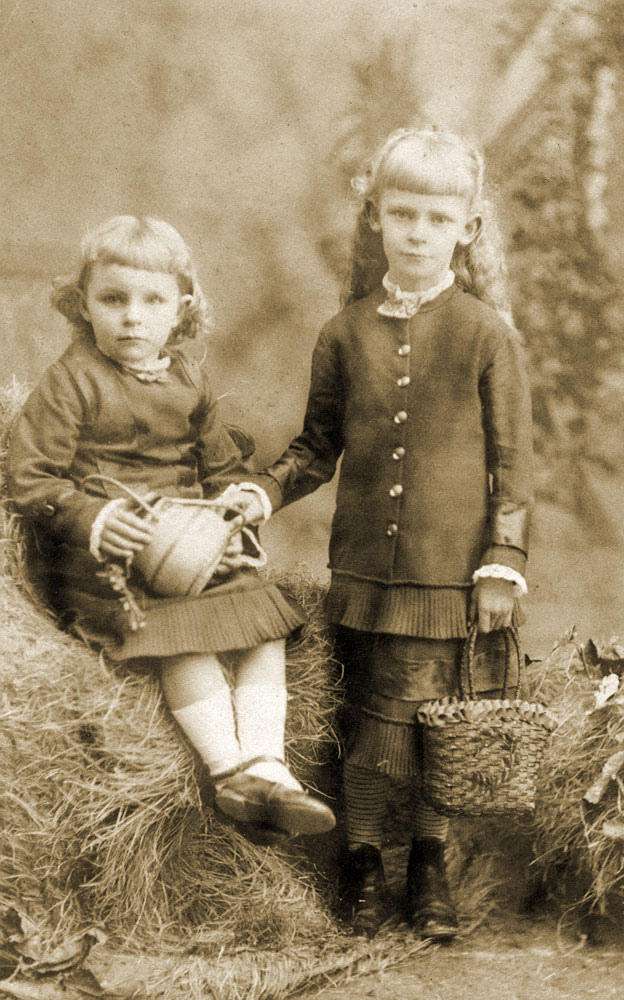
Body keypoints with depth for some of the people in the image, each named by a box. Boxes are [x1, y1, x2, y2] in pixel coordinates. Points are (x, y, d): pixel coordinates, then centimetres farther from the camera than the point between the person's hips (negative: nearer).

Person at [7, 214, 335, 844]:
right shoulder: (72, 381, -6)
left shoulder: (188, 379, 13)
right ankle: (227, 769, -20)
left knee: (265, 621, -10)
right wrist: (92, 519, -22)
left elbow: (221, 462, 24)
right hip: (106, 555, -6)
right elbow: (30, 476, -9)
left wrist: (238, 499, 2)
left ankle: (264, 766, -13)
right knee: (184, 638, -26)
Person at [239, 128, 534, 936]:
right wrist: (264, 490, -2)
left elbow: (514, 458, -1)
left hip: (451, 568, -2)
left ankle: (430, 866, 25)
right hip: (364, 565, 2)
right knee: (375, 720, 6)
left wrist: (503, 561, -5)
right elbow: (319, 444, 14)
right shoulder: (345, 333, 5)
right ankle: (362, 865, 22)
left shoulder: (486, 334, -2)